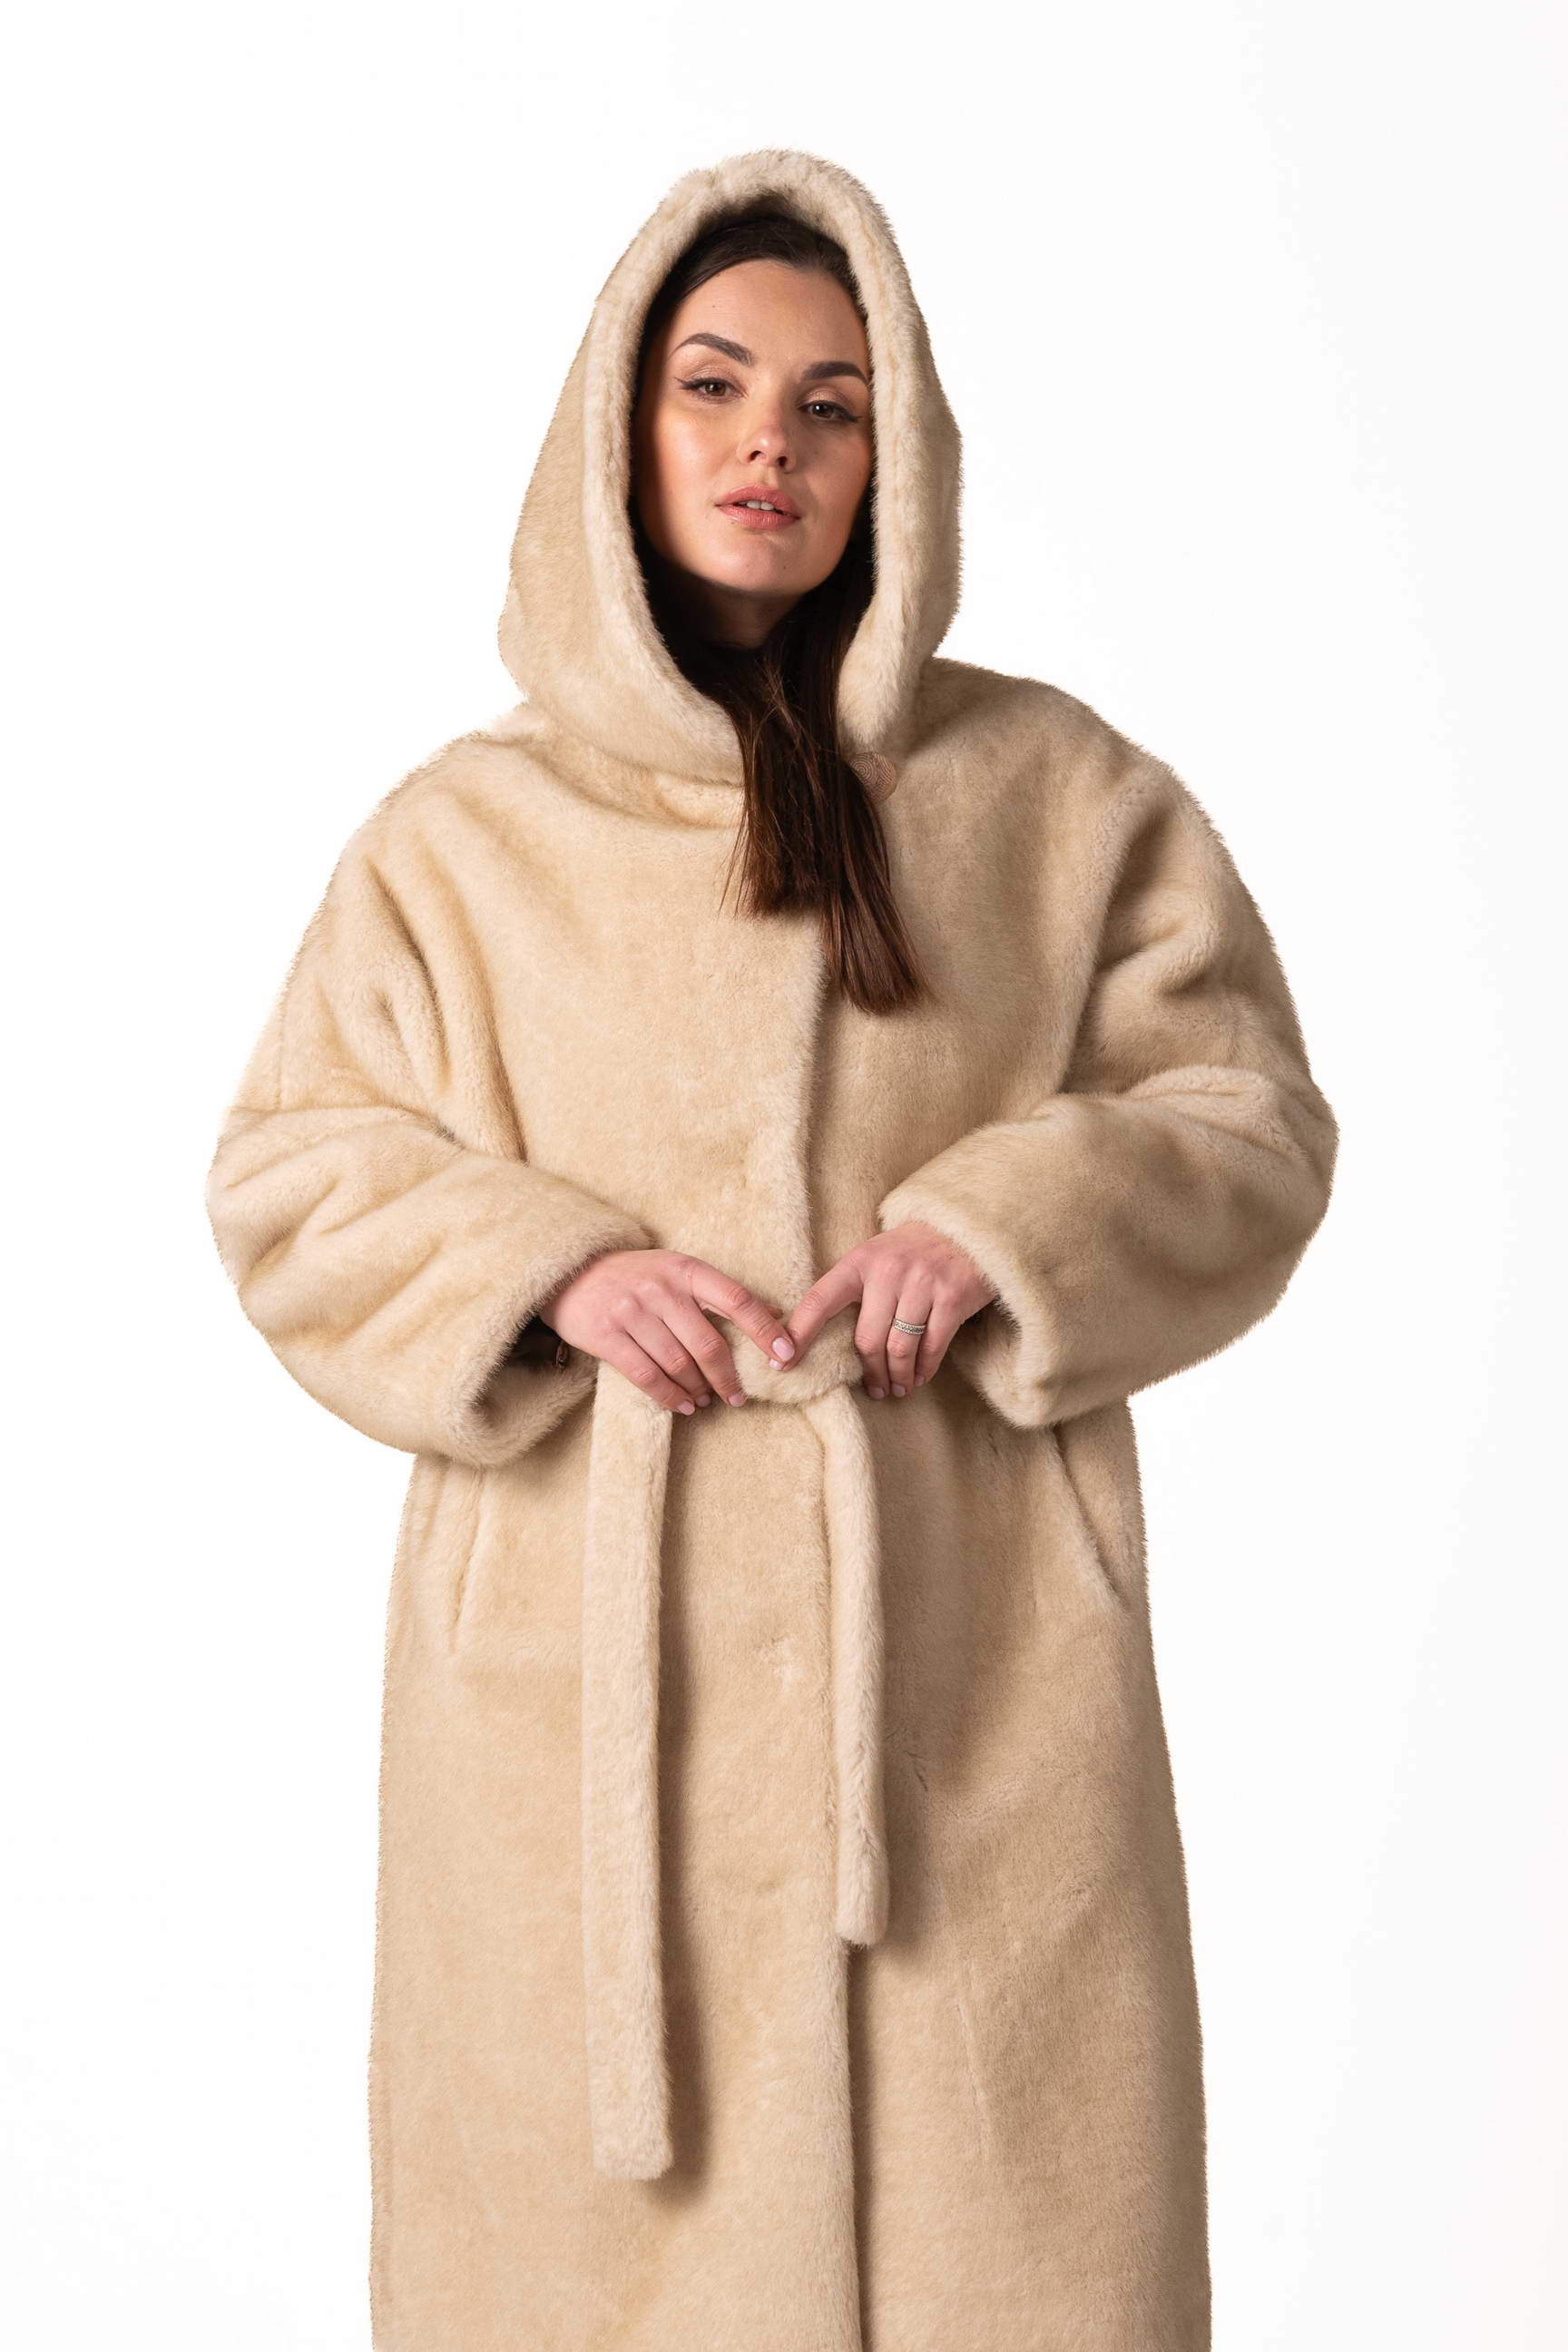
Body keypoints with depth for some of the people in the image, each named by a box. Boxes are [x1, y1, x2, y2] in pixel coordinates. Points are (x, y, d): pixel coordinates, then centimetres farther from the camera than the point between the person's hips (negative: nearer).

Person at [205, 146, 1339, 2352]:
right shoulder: (465, 828, 7)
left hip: (959, 1655, 0)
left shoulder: (1054, 791, 6)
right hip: (592, 1659, 0)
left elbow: (1250, 1120, 8)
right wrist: (548, 1270, -9)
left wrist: (1010, 1224, -11)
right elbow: (289, 1181, 9)